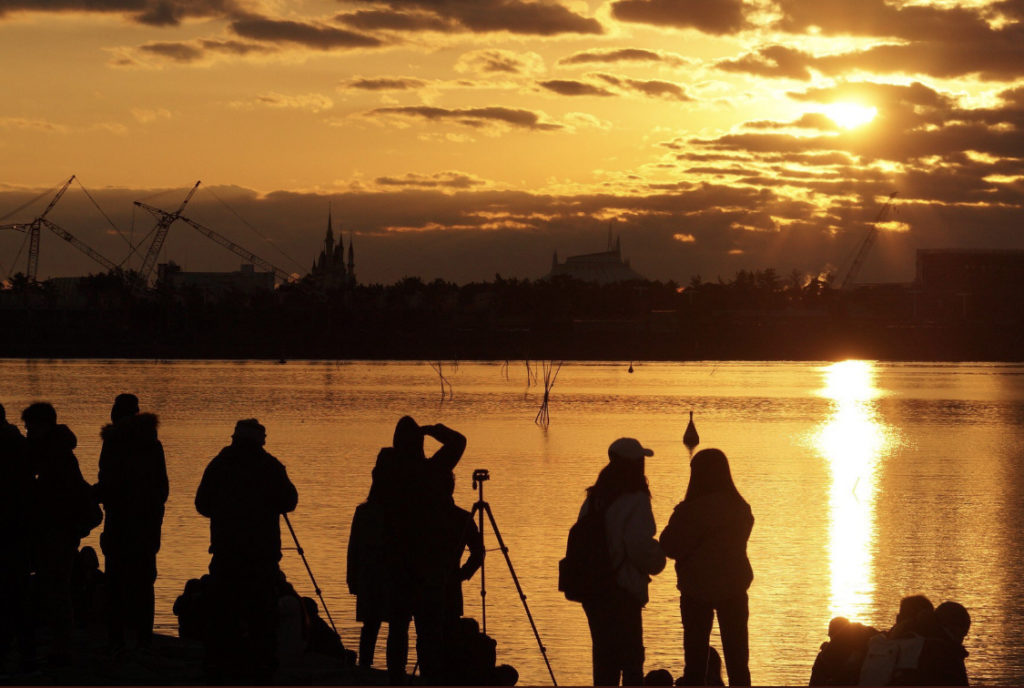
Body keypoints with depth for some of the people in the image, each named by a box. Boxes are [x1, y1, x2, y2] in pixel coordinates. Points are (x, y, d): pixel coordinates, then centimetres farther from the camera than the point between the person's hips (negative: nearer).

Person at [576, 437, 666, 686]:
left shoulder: (594, 497, 8)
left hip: (593, 589, 7)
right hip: (623, 591, -7)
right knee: (631, 658, 1)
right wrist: (657, 560, -1)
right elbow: (640, 549, -21)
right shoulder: (635, 501, -14)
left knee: (604, 656, 15)